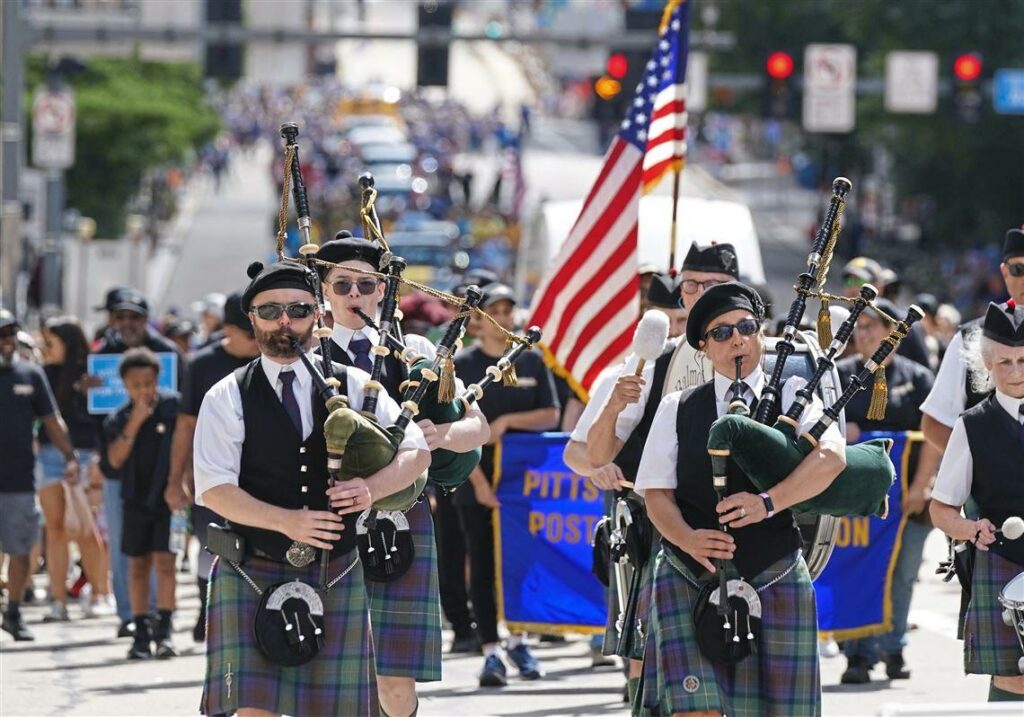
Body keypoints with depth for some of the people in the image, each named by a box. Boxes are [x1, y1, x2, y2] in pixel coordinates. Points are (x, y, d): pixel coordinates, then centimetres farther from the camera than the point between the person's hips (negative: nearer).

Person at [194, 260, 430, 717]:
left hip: (336, 576, 3)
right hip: (252, 575, -2)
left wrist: (370, 488, -17)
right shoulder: (228, 398, -1)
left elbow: (416, 452, 4)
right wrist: (285, 520, -23)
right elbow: (213, 489, -9)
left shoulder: (354, 388, 7)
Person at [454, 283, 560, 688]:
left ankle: (517, 640, 22)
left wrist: (508, 420, -14)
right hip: (476, 481, -2)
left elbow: (550, 416, 3)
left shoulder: (531, 361, 6)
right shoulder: (462, 366, -1)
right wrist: (478, 482, -14)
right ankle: (491, 652, 1)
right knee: (483, 565, -1)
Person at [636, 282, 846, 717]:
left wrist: (768, 502, -25)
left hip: (773, 581, 0)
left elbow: (831, 457, -11)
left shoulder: (791, 396, 6)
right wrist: (689, 539, -18)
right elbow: (657, 493, 4)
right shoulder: (677, 410, 10)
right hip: (690, 579, 0)